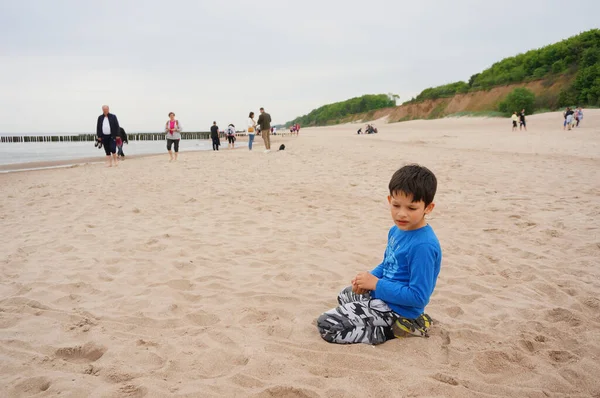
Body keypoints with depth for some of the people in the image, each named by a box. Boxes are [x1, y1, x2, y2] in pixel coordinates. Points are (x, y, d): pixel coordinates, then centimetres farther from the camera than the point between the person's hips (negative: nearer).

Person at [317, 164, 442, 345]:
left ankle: (392, 331, -6)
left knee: (326, 325, -14)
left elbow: (418, 297, -28)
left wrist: (376, 284, -22)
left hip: (397, 309, -10)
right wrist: (370, 277, -5)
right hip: (382, 294, 10)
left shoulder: (423, 246, -29)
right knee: (345, 295, 35)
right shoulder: (396, 230, 0)